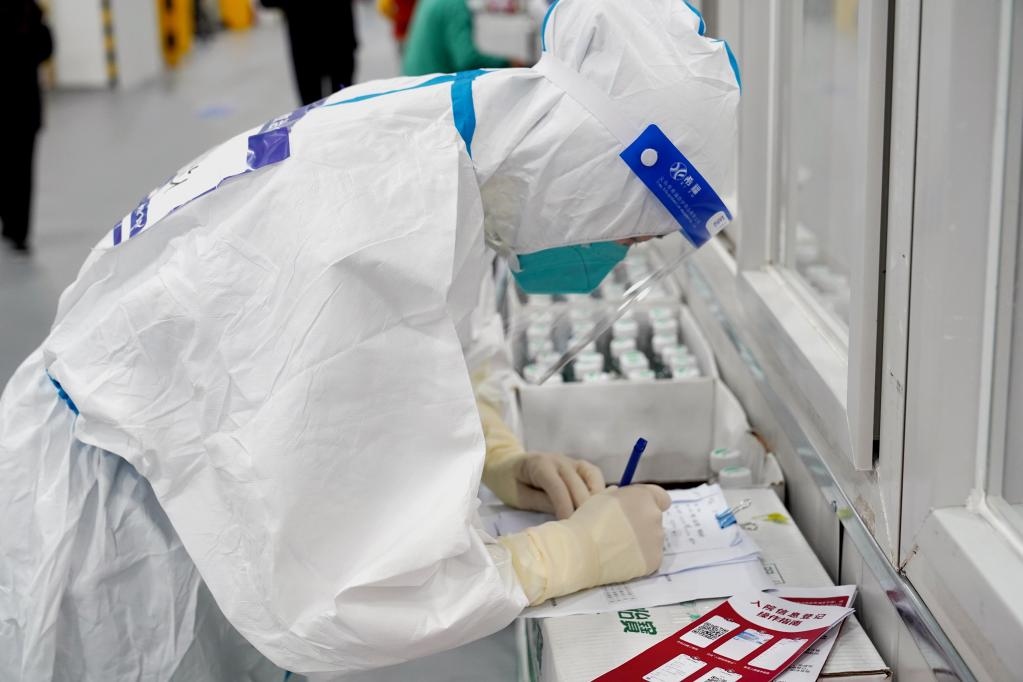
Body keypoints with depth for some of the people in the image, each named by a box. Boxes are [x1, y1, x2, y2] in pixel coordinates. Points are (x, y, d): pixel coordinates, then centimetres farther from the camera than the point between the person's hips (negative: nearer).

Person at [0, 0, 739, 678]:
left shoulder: (427, 124, -9)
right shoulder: (370, 252, -37)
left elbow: (445, 336, 13)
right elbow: (334, 601, -35)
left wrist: (500, 456, -3)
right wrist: (580, 551, -23)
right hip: (107, 537, -8)